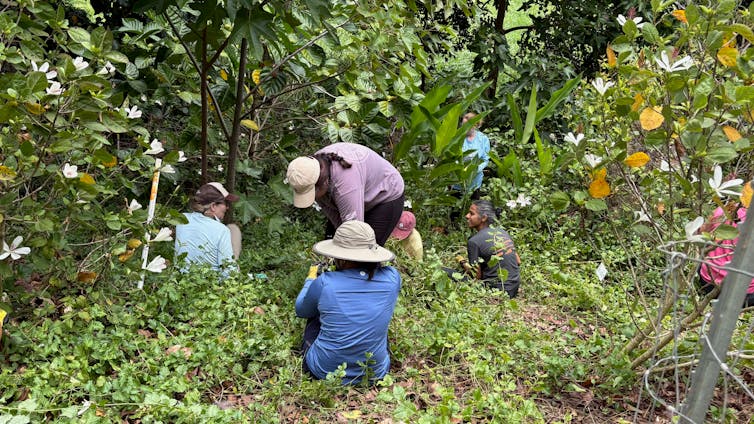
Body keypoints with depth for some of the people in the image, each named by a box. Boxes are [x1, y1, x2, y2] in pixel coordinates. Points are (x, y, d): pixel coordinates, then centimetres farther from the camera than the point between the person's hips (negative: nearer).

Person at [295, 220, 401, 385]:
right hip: (375, 372, 2)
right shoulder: (391, 278, -13)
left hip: (324, 371, -1)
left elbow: (301, 311, 4)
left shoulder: (324, 283, -20)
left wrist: (311, 279, 22)